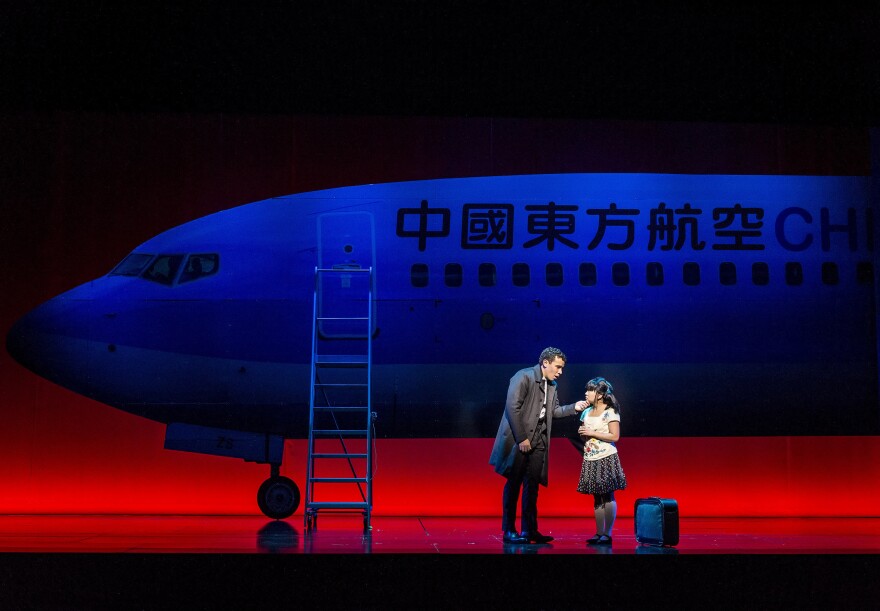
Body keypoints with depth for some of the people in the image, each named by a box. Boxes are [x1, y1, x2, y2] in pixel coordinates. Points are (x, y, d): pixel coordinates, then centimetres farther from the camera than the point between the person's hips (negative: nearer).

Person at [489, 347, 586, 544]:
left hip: (538, 441, 7)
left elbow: (554, 411, 19)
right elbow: (512, 408, -18)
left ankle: (529, 530, 13)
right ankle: (509, 531, 5)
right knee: (514, 485, -1)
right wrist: (522, 438, -19)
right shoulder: (524, 377, -12)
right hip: (519, 439, -7)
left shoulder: (551, 385, 13)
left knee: (532, 485, 8)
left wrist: (574, 407, 4)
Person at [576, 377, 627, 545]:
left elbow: (615, 436, -14)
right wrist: (582, 433, -1)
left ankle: (607, 534, 0)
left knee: (608, 497, -3)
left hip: (606, 459, -7)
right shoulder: (586, 412, 13)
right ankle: (599, 533, 12)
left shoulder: (610, 412, -7)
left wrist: (592, 433, -15)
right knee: (597, 498, 8)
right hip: (590, 460, 7)